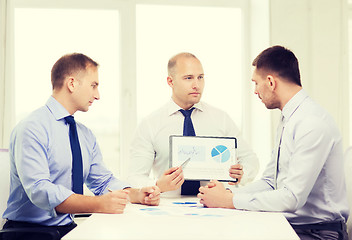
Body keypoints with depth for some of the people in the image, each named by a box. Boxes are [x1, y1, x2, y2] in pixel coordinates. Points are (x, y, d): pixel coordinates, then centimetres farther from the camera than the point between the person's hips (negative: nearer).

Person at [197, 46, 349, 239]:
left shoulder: (314, 124, -18)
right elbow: (269, 181, 15)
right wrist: (229, 193, -2)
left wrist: (230, 201, -17)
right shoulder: (287, 120, 13)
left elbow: (292, 198, -23)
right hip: (286, 224, 8)